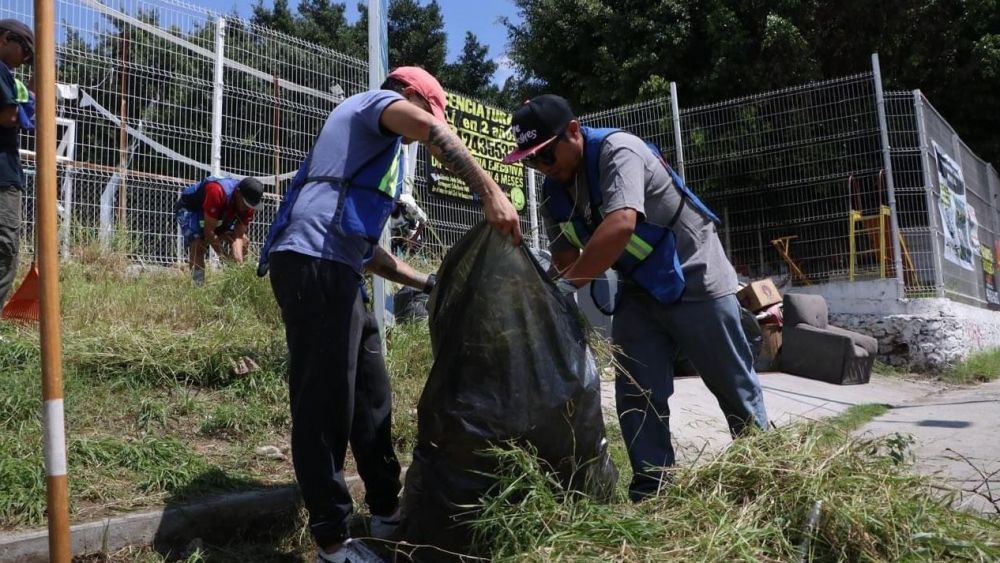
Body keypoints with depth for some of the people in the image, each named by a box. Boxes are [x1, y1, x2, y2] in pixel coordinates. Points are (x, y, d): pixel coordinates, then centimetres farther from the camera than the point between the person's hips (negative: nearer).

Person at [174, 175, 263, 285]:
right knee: (198, 244, -29)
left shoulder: (247, 203, -22)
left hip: (219, 215, 7)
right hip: (189, 208, -6)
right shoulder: (217, 192, -41)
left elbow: (238, 237, -20)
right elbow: (208, 232, -35)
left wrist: (239, 263, -34)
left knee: (244, 241, -2)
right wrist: (225, 257, -30)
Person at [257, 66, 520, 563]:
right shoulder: (374, 102, 7)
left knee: (368, 395, 15)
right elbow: (429, 129, -19)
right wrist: (491, 192, -27)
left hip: (331, 269, 11)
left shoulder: (372, 148, 33)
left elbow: (364, 245, 31)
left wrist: (428, 284, 28)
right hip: (315, 264, -10)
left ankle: (386, 512, 27)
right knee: (325, 404, -6)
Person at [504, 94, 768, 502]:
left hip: (695, 280, -7)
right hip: (640, 291, 7)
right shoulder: (554, 192, 0)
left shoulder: (618, 151, -24)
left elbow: (620, 226, -40)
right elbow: (565, 257, 0)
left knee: (735, 387, 6)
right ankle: (651, 493, 12)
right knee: (636, 395, 2)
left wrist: (566, 286, -40)